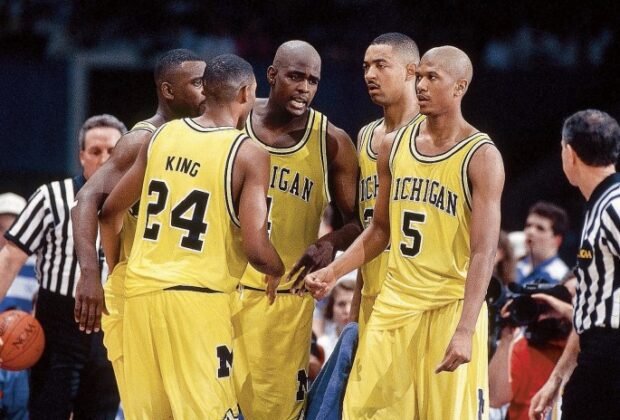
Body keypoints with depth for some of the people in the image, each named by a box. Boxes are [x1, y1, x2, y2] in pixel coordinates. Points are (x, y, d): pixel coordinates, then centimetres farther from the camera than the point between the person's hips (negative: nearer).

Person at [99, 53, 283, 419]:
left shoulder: (162, 136, 8)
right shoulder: (248, 154, -8)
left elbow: (111, 212, 15)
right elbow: (256, 249, -14)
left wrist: (115, 270, 30)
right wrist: (279, 272, 8)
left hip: (141, 291, 6)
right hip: (197, 299, -6)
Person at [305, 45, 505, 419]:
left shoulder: (481, 157, -11)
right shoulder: (395, 147, 8)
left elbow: (484, 252, -16)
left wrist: (465, 331, -25)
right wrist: (334, 272, 5)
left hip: (450, 305, -6)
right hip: (395, 303, 6)